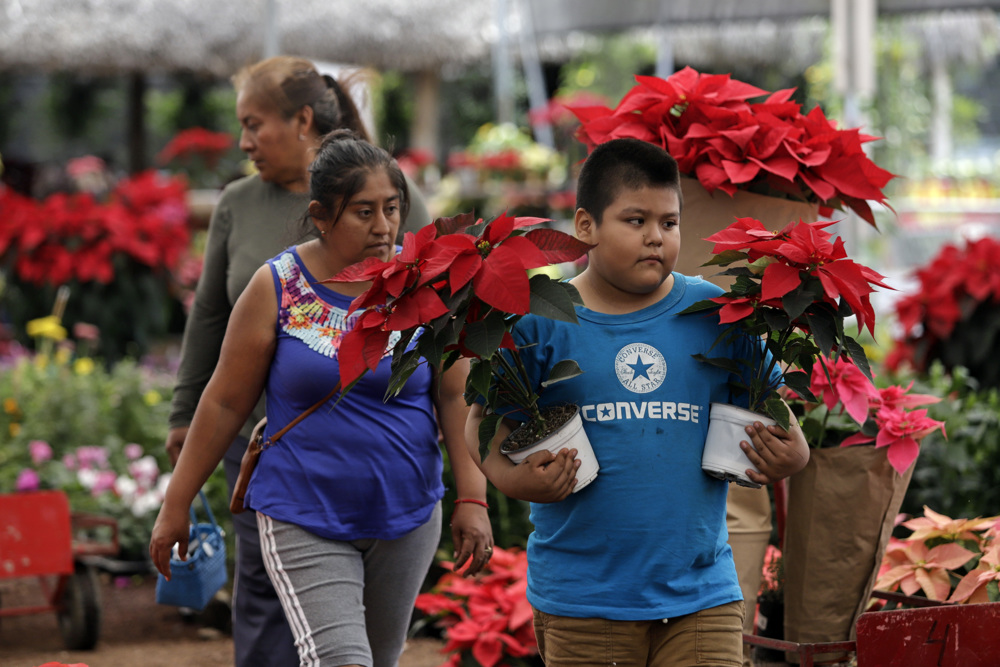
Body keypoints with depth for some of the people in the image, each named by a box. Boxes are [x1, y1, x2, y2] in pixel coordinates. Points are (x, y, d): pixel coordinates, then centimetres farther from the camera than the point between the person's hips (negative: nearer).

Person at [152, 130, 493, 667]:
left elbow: (455, 397, 3)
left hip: (406, 519, 3)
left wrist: (472, 499, -4)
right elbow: (225, 403, -1)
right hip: (304, 523, -3)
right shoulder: (276, 289, -7)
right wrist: (176, 506, 2)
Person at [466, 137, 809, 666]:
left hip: (700, 595, 1)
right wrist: (512, 478, -16)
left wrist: (790, 458, -11)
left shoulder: (719, 316, 3)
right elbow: (486, 424, 3)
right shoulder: (539, 324, -2)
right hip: (581, 599, -1)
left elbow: (772, 421, 10)